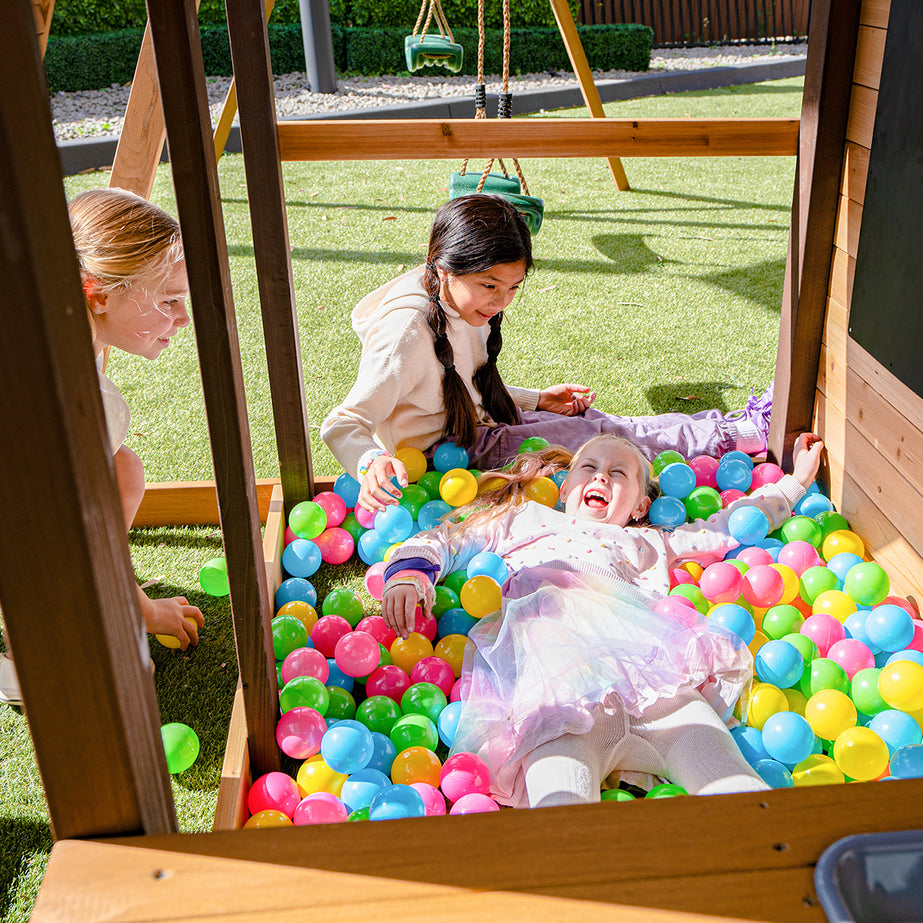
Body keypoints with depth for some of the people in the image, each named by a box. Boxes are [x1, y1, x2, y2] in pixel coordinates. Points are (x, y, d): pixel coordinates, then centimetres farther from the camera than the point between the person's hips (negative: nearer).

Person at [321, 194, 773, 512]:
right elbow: (342, 424, -29)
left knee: (590, 418, 2)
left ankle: (726, 424, 12)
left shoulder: (467, 310, 0)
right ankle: (737, 436, 0)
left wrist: (538, 400, 8)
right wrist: (372, 462, -51)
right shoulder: (406, 334, -28)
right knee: (603, 436, -10)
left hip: (478, 425, 8)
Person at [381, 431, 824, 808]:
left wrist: (795, 481, 54)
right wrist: (407, 573, 11)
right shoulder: (522, 519, 40)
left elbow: (729, 526, 49)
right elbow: (441, 541, 33)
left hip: (633, 646, 3)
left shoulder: (645, 544, 44)